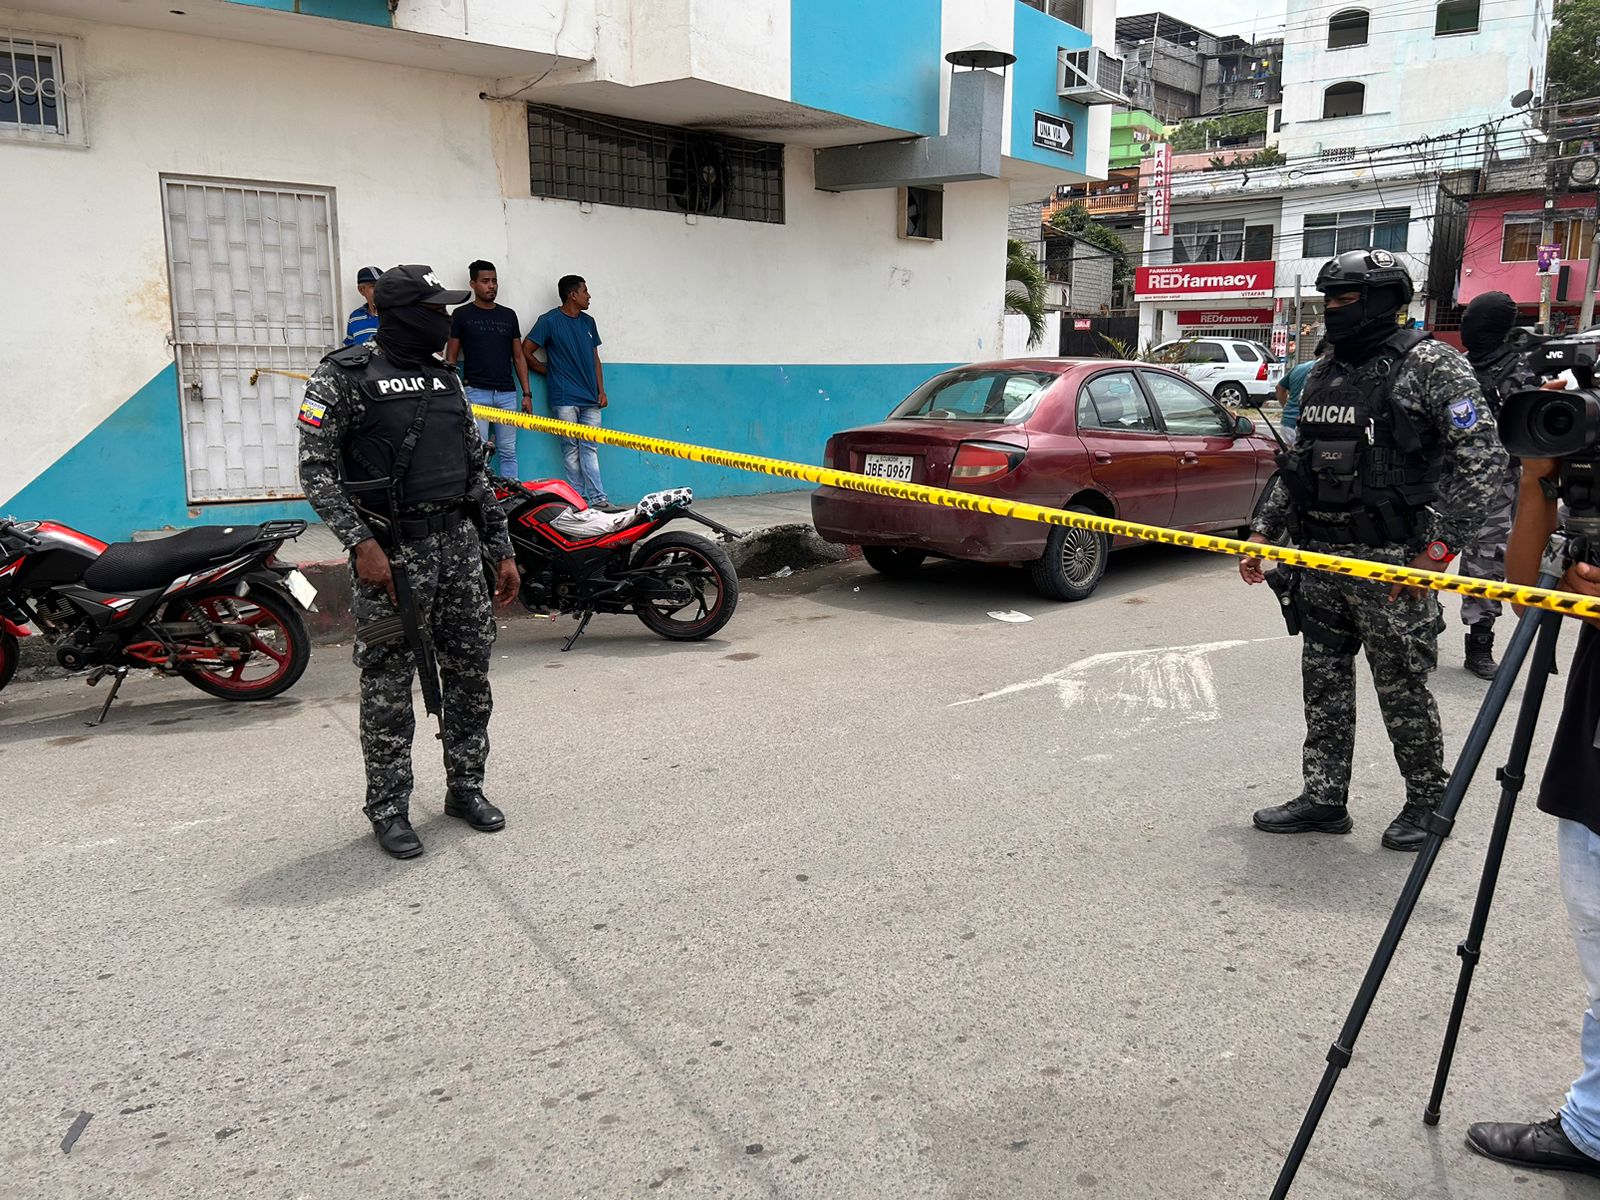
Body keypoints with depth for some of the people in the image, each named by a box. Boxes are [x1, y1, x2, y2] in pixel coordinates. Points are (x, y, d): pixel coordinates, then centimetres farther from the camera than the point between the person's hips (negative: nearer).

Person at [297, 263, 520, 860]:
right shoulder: (344, 377, -5)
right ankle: (389, 807, 14)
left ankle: (465, 787, 25)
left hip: (458, 543, 6)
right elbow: (316, 471, -10)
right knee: (389, 686, 1)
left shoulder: (444, 379, 14)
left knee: (470, 672, 10)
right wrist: (361, 543, -21)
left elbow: (476, 471, 16)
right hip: (392, 550, -6)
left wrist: (502, 550, 13)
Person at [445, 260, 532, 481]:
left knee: (508, 452, 4)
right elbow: (451, 358, 4)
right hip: (476, 392, -3)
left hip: (507, 393, 3)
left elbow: (518, 357, 14)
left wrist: (527, 394, 6)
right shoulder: (462, 314, 4)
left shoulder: (509, 315, 13)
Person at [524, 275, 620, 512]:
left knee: (589, 448, 3)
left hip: (590, 399, 5)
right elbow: (526, 352, -2)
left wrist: (601, 391, 9)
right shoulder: (550, 321, -4)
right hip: (565, 399, -5)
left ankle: (597, 499, 1)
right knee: (571, 448, 0)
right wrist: (550, 372, 3)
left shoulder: (588, 322, 14)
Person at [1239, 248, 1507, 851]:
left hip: (1392, 565, -7)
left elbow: (1483, 457, -14)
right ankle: (1324, 799, 20)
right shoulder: (1321, 376, 14)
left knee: (1402, 690, 4)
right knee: (1324, 683, 10)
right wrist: (1264, 530, 14)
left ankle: (1429, 799, 22)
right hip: (1320, 558, 7)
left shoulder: (1433, 367, -7)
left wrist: (1440, 542, -21)